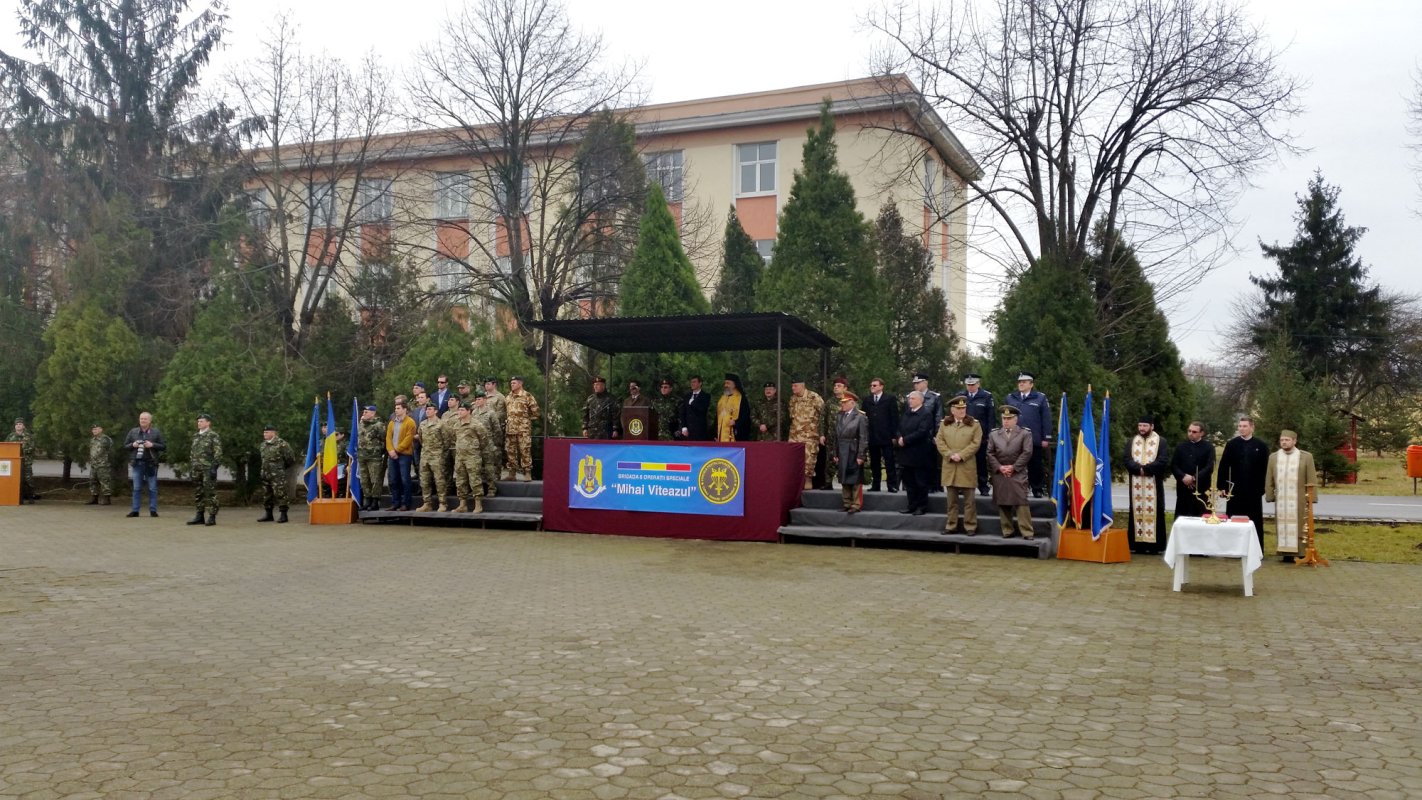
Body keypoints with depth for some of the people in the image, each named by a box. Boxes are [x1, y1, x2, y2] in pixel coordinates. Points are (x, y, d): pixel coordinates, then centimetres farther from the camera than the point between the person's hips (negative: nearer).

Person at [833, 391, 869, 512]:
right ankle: (847, 503, 20)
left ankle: (856, 505, 6)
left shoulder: (860, 417, -9)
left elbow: (863, 438, -11)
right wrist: (836, 454, 8)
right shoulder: (839, 416, 9)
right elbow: (836, 436, 11)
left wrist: (861, 456, -14)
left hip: (854, 454, -6)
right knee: (844, 480, 11)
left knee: (855, 480, 1)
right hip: (842, 454, 6)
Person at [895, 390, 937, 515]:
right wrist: (900, 438, -7)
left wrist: (905, 440, -17)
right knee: (909, 482, 11)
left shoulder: (926, 413, -10)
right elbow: (900, 428, 14)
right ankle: (912, 506, 18)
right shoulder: (906, 413, 15)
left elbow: (922, 432, -19)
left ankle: (922, 507, 9)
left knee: (921, 483, 2)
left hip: (919, 454, -7)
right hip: (907, 453, 7)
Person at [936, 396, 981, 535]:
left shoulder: (974, 424, 2)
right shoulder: (944, 424, 10)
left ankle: (970, 526, 7)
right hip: (949, 466, 3)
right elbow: (940, 442, 4)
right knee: (952, 499, 9)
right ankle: (951, 525, 15)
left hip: (967, 467, -2)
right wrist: (950, 455, -10)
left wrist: (961, 455, -14)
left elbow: (976, 443, -6)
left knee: (969, 499, 1)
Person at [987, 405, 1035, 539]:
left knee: (1022, 503, -8)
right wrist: (999, 467, -7)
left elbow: (1027, 453, -4)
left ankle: (1027, 532, -5)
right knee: (1002, 504, 4)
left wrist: (1013, 467, -10)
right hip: (999, 475, 3)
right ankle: (1007, 531, 12)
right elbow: (990, 453, 7)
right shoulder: (994, 434, 13)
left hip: (1018, 475, -3)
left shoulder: (1025, 433, 5)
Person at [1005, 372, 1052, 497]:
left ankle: (1038, 489, 16)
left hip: (1035, 440, -2)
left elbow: (1046, 419, -1)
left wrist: (1046, 438, -6)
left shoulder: (1040, 398, 1)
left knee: (1035, 466, 5)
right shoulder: (1010, 398, 10)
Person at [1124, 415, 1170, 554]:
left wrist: (1145, 468, -17)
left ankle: (1155, 544, -1)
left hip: (1153, 483, -3)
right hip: (1136, 484, 3)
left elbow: (1163, 461, -10)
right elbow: (1127, 459, 1)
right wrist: (1138, 469, -17)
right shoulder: (1132, 441, 11)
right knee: (1137, 511, 3)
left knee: (1153, 511, -2)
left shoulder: (1160, 441, 1)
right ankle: (1137, 543, 5)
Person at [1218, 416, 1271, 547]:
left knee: (1255, 522, 5)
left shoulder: (1261, 446, 2)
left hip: (1254, 490, -1)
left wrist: (1262, 487, -5)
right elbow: (1223, 466, 1)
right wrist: (1222, 486, -5)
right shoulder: (1231, 444, 3)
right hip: (1235, 489, 1)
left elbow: (1265, 469, 2)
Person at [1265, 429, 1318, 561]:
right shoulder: (1273, 457, 7)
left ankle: (1303, 554, 5)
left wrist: (1311, 497, -6)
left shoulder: (1306, 457, -1)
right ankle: (1286, 553, 7)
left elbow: (1312, 479, -2)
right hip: (1281, 500, 3)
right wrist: (1269, 496, 4)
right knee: (1282, 526, 3)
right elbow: (1269, 480, 10)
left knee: (1300, 527, 0)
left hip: (1299, 500, -3)